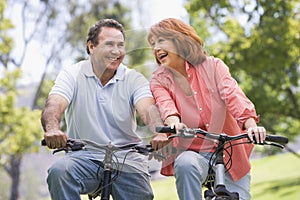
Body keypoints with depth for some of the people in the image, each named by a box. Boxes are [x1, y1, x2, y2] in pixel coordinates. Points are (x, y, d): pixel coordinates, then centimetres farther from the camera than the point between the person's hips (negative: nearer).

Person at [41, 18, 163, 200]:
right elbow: (54, 105, -17)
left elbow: (148, 109, -16)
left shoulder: (134, 79, 2)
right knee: (59, 172, -30)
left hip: (127, 159, 1)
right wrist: (52, 129, -41)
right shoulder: (72, 74, 0)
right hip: (85, 156, -1)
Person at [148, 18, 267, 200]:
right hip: (191, 153, -1)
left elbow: (233, 95, -19)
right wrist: (174, 123, -46)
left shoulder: (213, 66, -3)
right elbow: (166, 105, -22)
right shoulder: (159, 81, -1)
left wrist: (251, 125, -38)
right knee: (186, 164, -34)